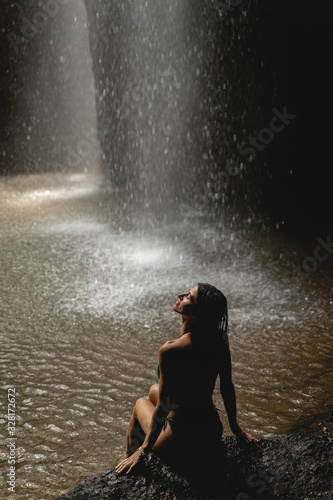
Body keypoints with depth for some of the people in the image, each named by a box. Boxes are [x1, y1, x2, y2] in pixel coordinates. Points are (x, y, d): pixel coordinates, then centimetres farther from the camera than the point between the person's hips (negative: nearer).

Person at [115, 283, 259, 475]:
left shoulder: (170, 351, -28)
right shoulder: (220, 337, -11)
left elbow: (162, 407, -21)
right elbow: (227, 387, 1)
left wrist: (143, 450, -8)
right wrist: (236, 428, 15)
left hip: (181, 443, -5)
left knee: (141, 403, 25)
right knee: (155, 390, 29)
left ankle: (130, 460, 44)